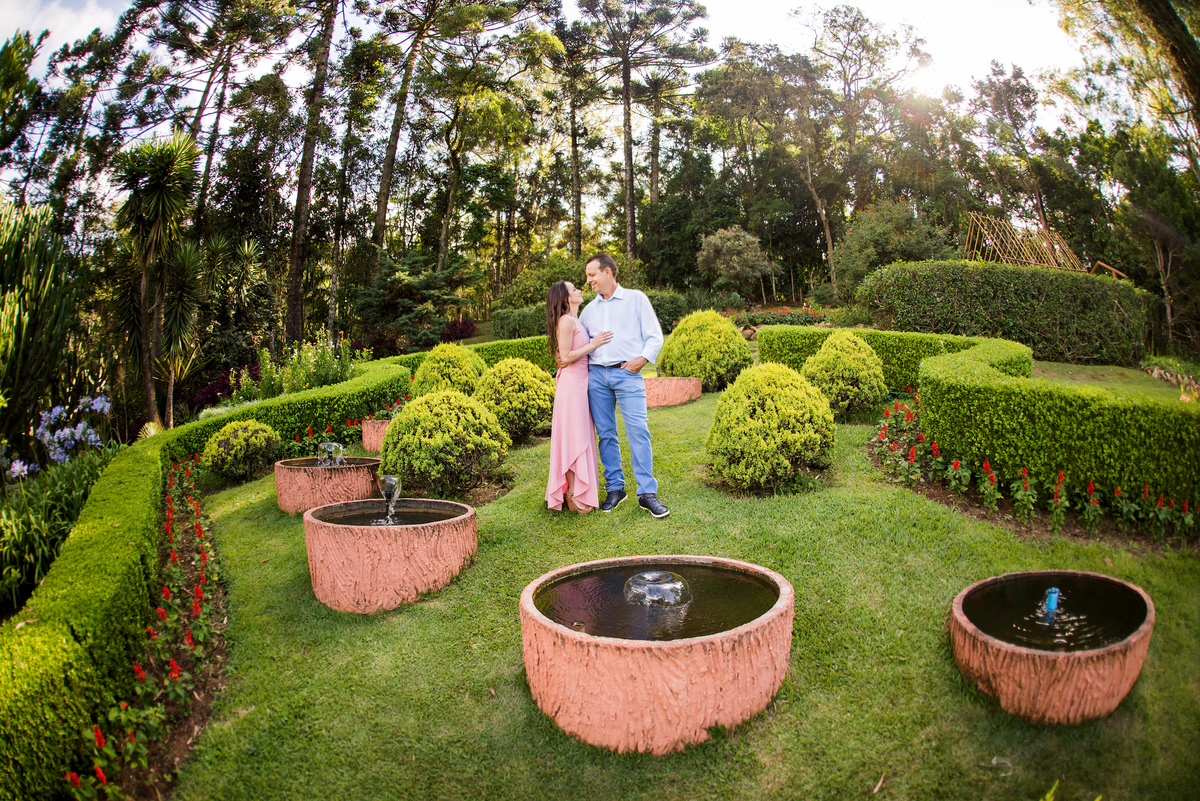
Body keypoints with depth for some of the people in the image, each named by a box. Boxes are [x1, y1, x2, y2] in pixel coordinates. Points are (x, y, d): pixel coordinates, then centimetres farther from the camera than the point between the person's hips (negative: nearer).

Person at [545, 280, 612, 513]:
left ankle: (577, 490, 22)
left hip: (580, 383, 9)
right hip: (571, 383, -9)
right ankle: (573, 495, 3)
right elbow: (565, 357, -17)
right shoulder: (566, 321, -13)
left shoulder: (576, 320, 15)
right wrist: (593, 345, -15)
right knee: (574, 438, -4)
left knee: (579, 438, 13)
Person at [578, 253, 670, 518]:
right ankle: (615, 488, 13)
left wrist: (642, 359, -11)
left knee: (638, 431, -11)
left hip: (627, 373, -4)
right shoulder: (589, 309, 19)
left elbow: (655, 336, 4)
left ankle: (647, 493, -7)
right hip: (597, 375, 4)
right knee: (605, 434, 4)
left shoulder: (636, 298, 8)